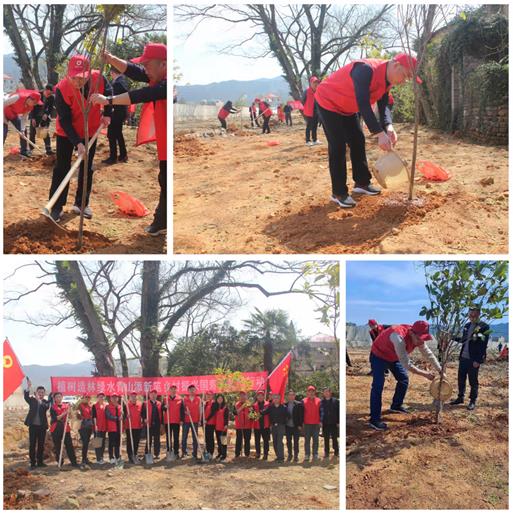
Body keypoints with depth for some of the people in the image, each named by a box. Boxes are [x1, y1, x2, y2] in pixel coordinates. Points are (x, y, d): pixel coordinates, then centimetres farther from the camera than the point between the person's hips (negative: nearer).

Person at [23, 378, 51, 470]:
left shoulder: (46, 402, 6)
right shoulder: (32, 400, 4)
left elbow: (47, 407, -16)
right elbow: (26, 397, -17)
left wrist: (40, 400, -32)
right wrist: (28, 388, -35)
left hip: (42, 426, 1)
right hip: (33, 425, -1)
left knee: (41, 445, 7)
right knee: (32, 445, 0)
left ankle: (40, 461, 16)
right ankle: (33, 463, 3)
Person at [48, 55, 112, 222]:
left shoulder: (98, 78, -23)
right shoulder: (62, 89, -30)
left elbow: (107, 92, 2)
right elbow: (64, 120, -27)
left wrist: (107, 114, 0)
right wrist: (77, 142, -33)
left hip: (90, 131, 3)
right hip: (66, 133, -3)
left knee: (87, 169, 11)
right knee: (62, 168, -1)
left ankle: (81, 203, 24)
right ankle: (56, 207, 6)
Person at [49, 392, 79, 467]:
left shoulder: (66, 406, 9)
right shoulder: (53, 407, 0)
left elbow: (69, 416, 5)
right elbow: (55, 418, -12)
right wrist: (64, 413, -19)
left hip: (65, 428, 2)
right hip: (56, 429, -2)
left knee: (69, 445, -3)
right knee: (57, 446, 4)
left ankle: (73, 462, -1)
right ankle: (60, 462, 15)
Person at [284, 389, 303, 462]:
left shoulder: (299, 404, -2)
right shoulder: (285, 404, 4)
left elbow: (301, 415, -3)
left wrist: (300, 425, -9)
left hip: (296, 426, -2)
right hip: (287, 426, 2)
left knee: (296, 441, 3)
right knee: (288, 441, 9)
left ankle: (296, 456, 11)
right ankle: (289, 455, 19)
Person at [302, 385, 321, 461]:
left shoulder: (318, 401, 5)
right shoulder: (304, 401, 3)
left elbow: (320, 412, 6)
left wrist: (320, 421, -1)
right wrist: (302, 423, 0)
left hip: (316, 424, 1)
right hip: (307, 424, -1)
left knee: (315, 440, 5)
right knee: (307, 440, 2)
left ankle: (315, 454, 12)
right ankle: (307, 455, 5)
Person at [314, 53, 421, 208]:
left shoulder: (386, 79, -4)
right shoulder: (366, 70, -35)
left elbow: (384, 105, -6)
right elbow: (363, 104, -42)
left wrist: (388, 127, -27)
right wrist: (379, 133, -46)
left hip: (347, 108, 9)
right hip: (328, 102, -9)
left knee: (358, 141, 10)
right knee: (338, 146, -11)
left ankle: (362, 183, 22)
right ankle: (338, 193, -5)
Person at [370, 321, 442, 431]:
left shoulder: (417, 338, -16)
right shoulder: (399, 337, -41)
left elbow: (429, 355, -2)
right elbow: (407, 364, -37)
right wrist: (425, 374, -29)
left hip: (394, 357, 8)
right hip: (379, 356, -8)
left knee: (404, 379, 12)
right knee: (378, 385, -16)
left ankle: (396, 406, 33)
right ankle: (374, 419, -15)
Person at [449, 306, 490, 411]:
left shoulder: (484, 327, -12)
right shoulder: (467, 326, 11)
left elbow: (483, 345, -15)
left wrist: (478, 360, -18)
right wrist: (454, 337, 3)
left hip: (474, 359, -7)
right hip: (463, 357, 7)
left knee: (473, 381, 3)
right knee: (461, 379, 14)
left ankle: (473, 401, 12)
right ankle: (460, 397, 27)